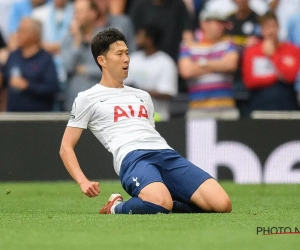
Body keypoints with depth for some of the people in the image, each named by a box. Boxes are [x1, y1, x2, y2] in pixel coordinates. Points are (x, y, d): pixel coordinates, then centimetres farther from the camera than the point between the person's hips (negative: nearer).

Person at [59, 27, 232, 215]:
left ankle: (167, 203, 3)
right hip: (132, 157, -5)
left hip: (168, 155, 5)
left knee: (222, 204, -19)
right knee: (161, 204, -39)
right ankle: (117, 208, -9)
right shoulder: (87, 99, 15)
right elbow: (66, 147, 12)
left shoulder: (143, 96, 32)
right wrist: (83, 182, -6)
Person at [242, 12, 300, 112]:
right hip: (259, 106, 0)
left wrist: (273, 55, -4)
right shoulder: (251, 52, 8)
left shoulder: (291, 50, 7)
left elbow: (290, 76, -6)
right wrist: (276, 77, -4)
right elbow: (249, 81, -1)